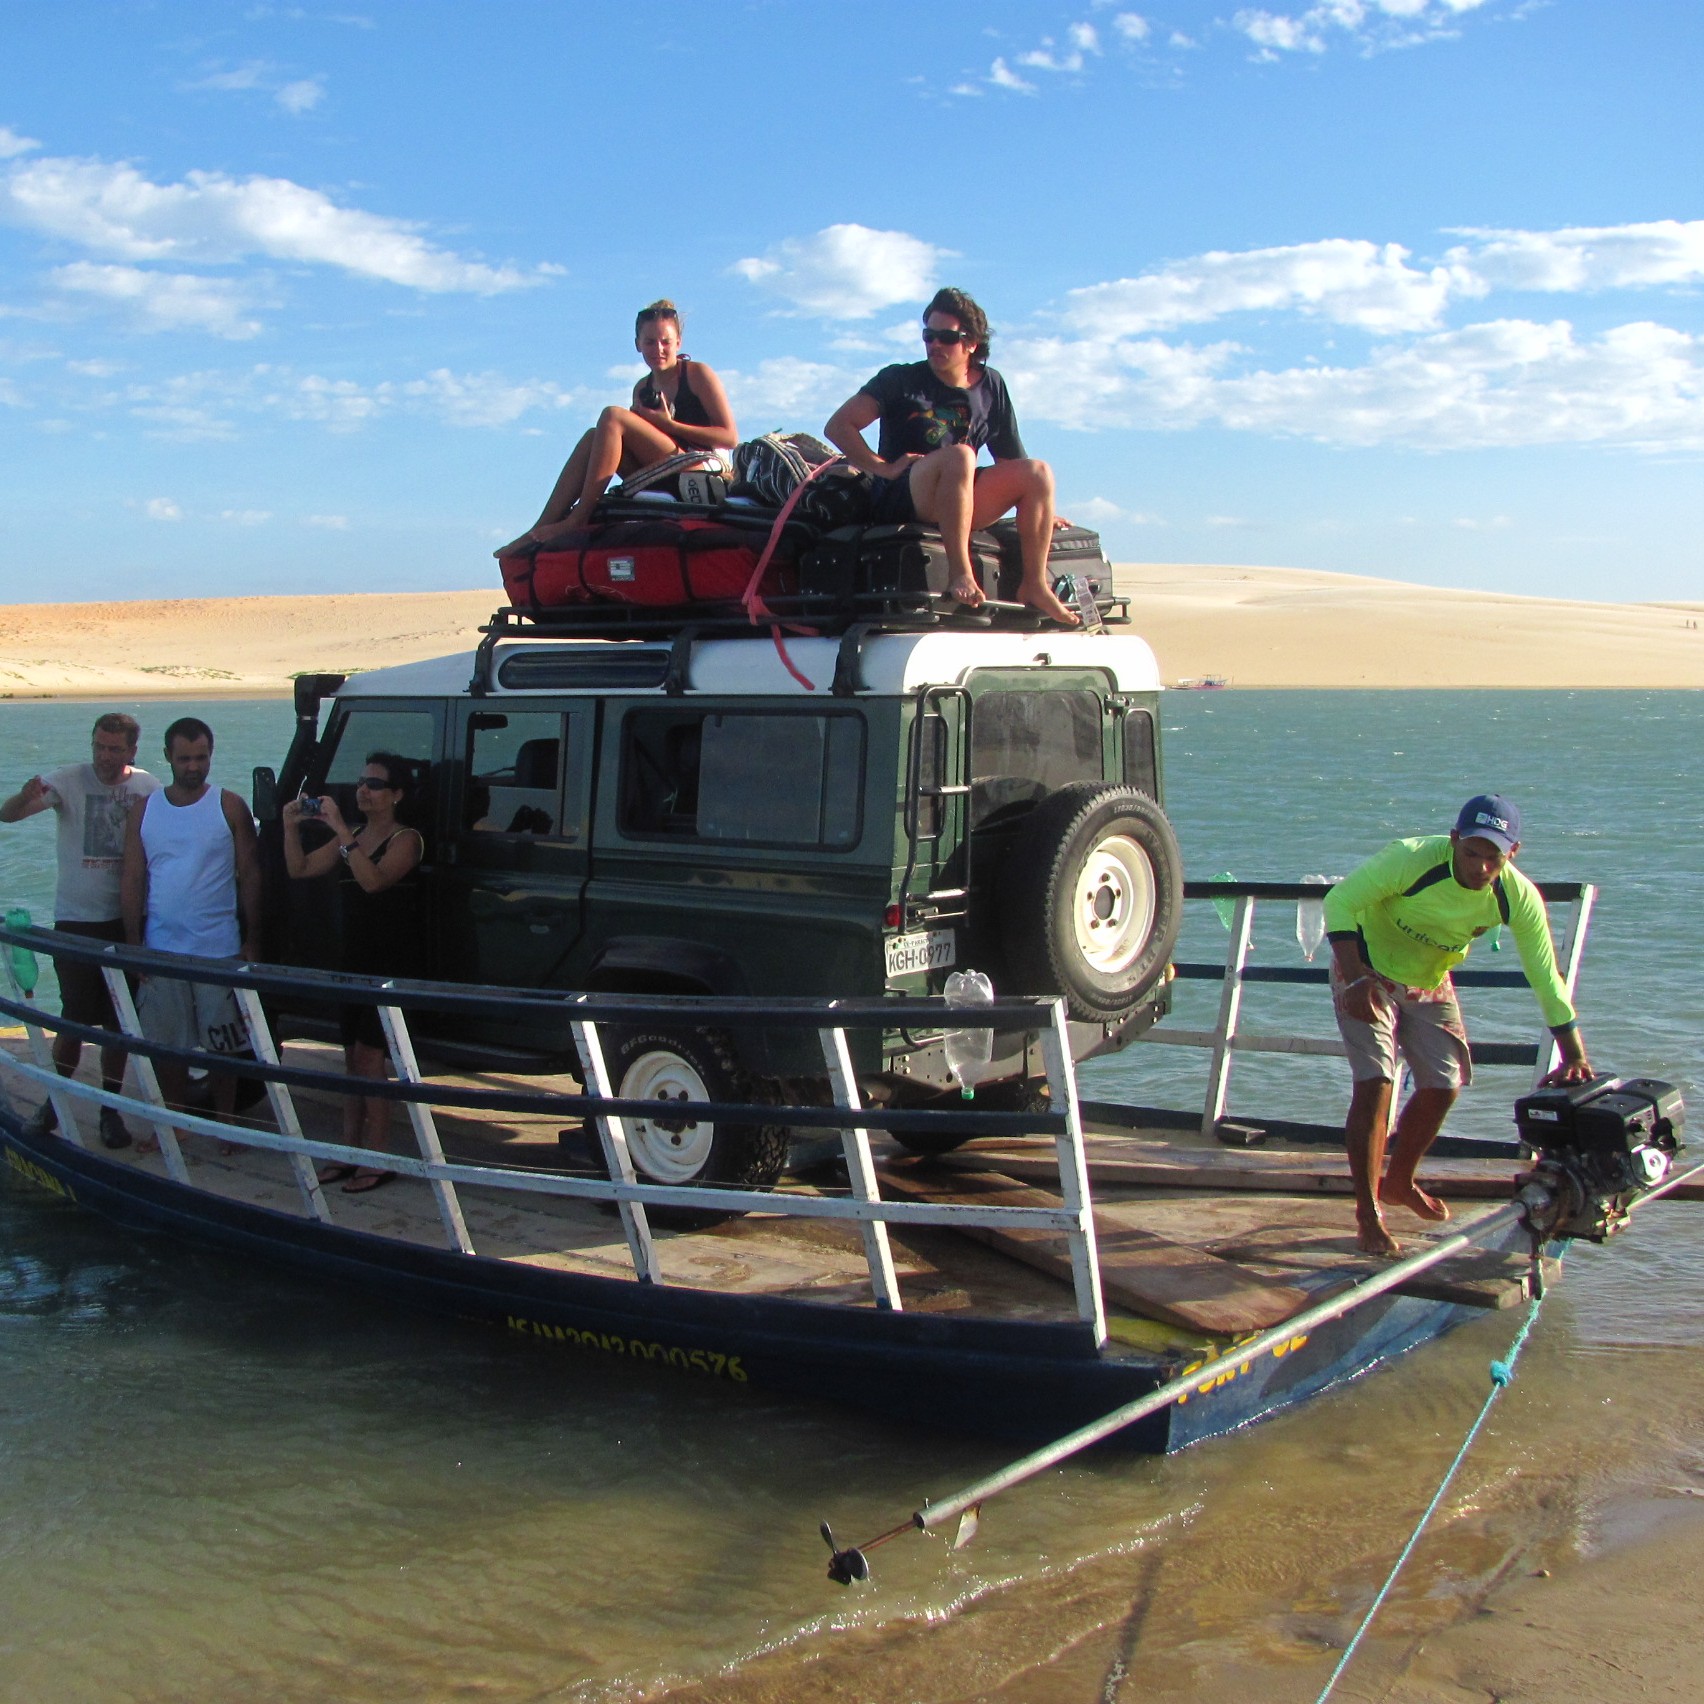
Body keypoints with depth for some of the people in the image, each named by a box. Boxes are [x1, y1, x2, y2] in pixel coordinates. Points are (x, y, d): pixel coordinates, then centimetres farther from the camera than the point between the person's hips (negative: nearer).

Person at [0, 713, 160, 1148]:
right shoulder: (68, 781, -7)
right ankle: (54, 1102, 16)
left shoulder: (146, 788, 1)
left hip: (124, 921, 2)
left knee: (117, 1021, 7)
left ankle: (110, 1109, 16)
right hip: (76, 920, -2)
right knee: (75, 1018, 0)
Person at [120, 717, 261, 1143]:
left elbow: (250, 876, 0)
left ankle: (225, 1124, 16)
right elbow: (133, 879, 6)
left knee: (224, 1044, 4)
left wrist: (251, 941, -4)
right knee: (165, 1045, 8)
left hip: (219, 949, -2)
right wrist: (133, 944, 0)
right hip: (161, 951, 3)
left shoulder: (229, 807, -1)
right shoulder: (145, 811, 6)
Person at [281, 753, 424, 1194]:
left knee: (368, 1056, -10)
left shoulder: (406, 840, -10)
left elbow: (374, 880, -26)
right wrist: (292, 827, -5)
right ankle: (350, 1149, 18)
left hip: (391, 963, -8)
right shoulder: (350, 839, 13)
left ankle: (377, 1158, -5)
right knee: (354, 1056, 11)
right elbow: (300, 869, 10)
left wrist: (340, 829, -29)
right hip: (355, 960, 8)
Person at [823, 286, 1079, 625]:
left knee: (1038, 472, -15)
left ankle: (1034, 586, -18)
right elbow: (838, 426, -5)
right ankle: (959, 573, -38)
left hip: (962, 504, 4)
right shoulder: (900, 379, 2)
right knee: (959, 455, -34)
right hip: (900, 499, -4)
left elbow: (1011, 462, 19)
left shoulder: (991, 386, 13)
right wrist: (885, 467, -15)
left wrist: (1040, 509, 11)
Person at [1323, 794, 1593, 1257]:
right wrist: (1355, 979, -35)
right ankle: (1368, 1214, -4)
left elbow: (1546, 978, -12)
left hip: (1430, 983, 5)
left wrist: (1574, 1057, -13)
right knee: (1374, 1084, -15)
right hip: (1369, 971, -5)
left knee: (1443, 1087, 8)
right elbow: (1339, 902, -26)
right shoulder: (1412, 859, -34)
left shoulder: (1519, 898, -21)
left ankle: (1399, 1183, 34)